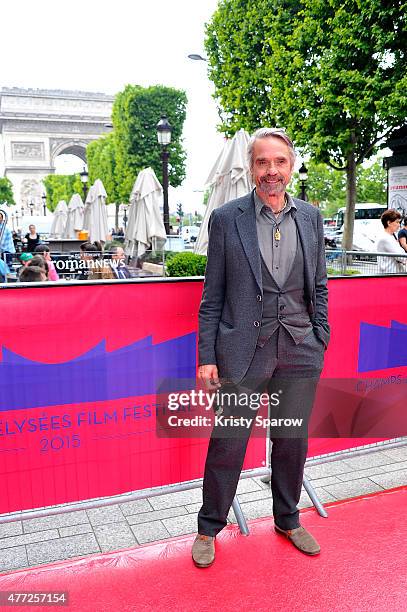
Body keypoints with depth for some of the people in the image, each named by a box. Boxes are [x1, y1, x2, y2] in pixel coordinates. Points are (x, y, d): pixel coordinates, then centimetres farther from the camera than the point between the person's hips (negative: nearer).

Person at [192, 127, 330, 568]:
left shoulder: (311, 217, 7)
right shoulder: (226, 218, -3)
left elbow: (319, 286, 12)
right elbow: (212, 296, -3)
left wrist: (321, 339, 6)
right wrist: (206, 358, -6)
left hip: (299, 352, 4)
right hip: (243, 351, -3)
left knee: (292, 443, 17)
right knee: (226, 446, 6)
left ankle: (288, 520, 40)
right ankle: (209, 528, 30)